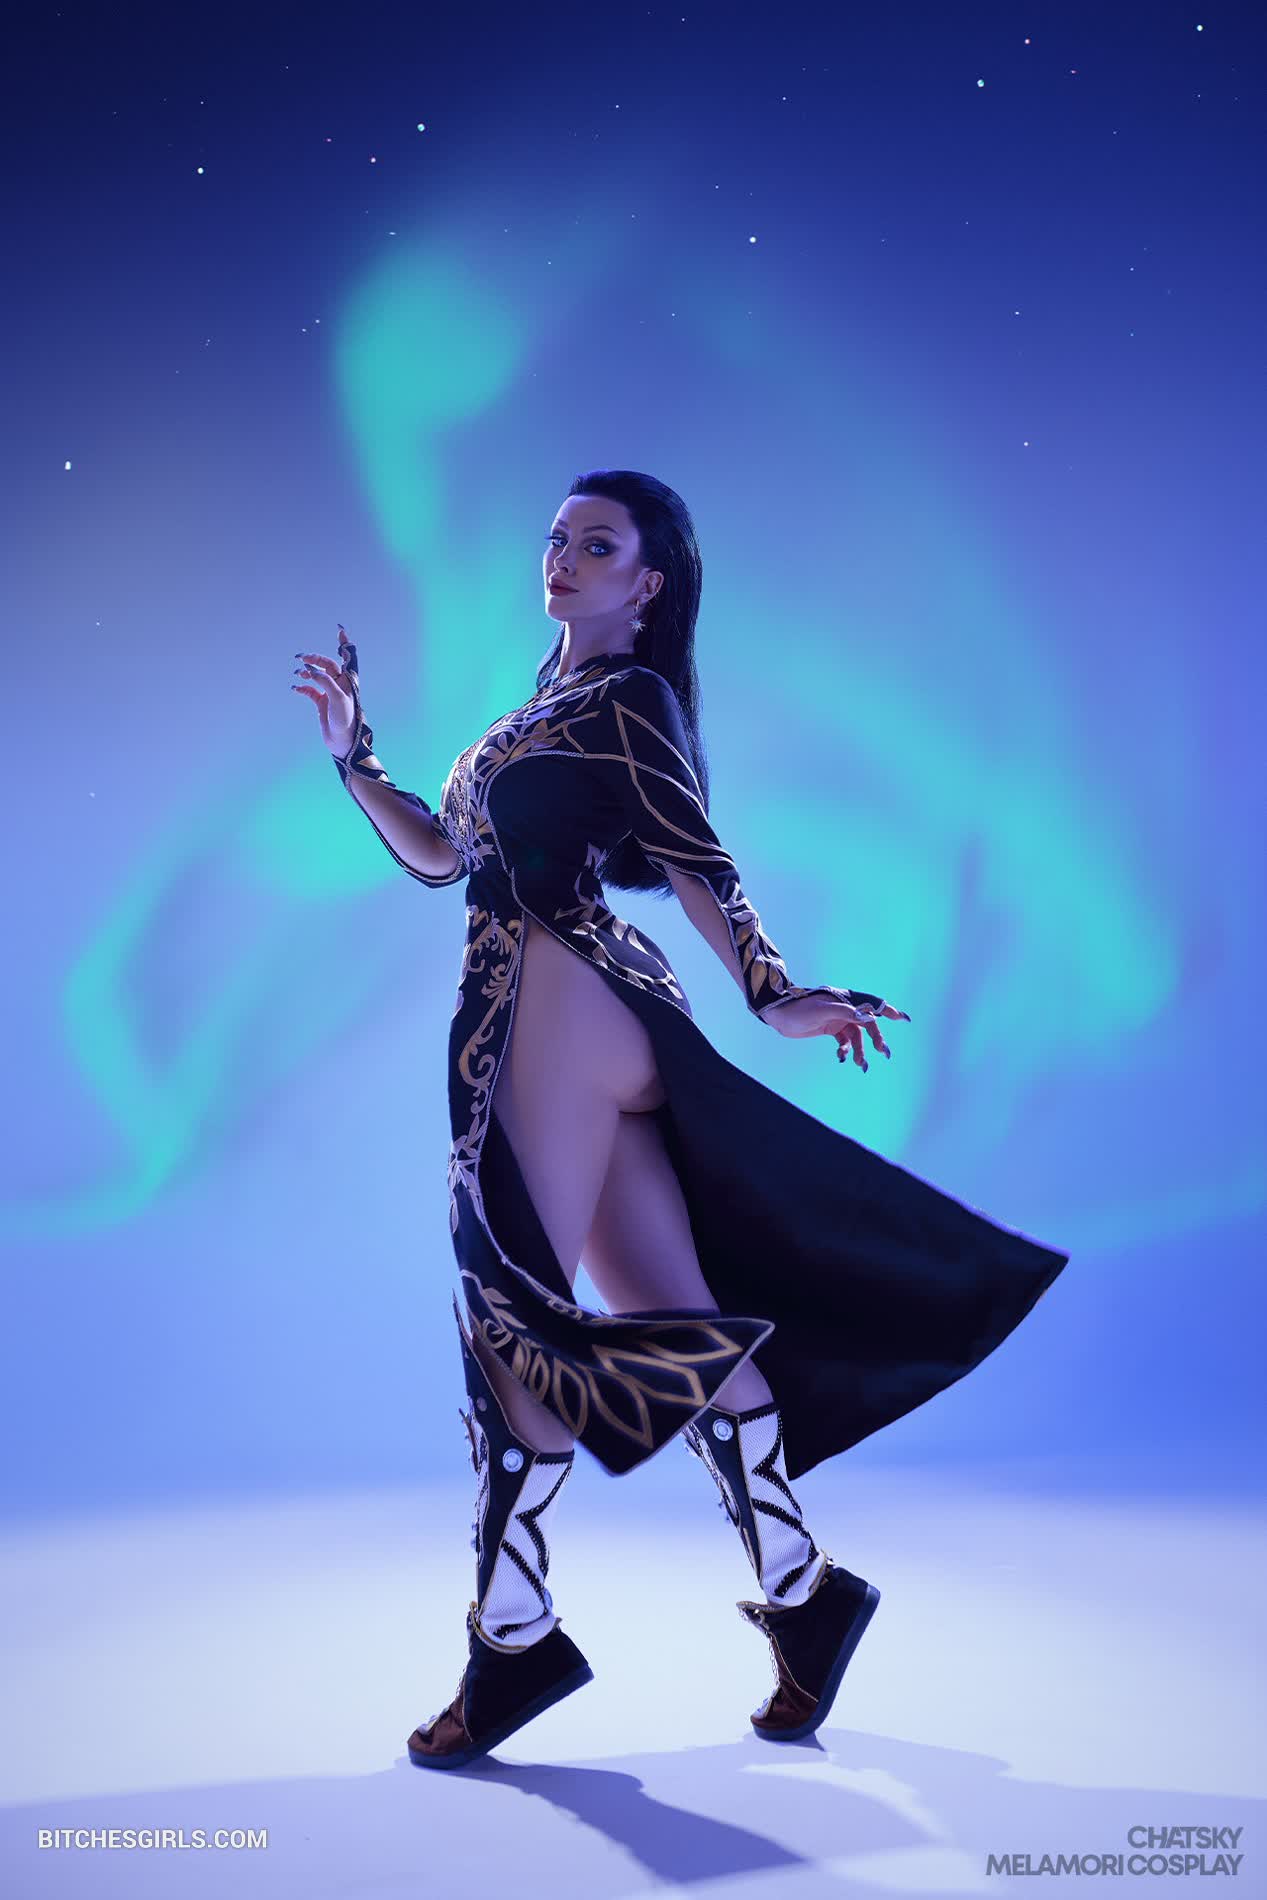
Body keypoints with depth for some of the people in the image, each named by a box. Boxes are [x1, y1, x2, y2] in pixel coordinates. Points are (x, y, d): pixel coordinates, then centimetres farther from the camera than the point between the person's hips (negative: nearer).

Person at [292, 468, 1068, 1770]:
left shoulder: (630, 702, 1)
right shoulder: (548, 709, 25)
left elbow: (698, 864, -9)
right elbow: (439, 854, 27)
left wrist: (771, 993, -19)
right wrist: (349, 750, 23)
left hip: (564, 1001, -7)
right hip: (530, 1020, 8)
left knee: (513, 1299, -8)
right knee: (668, 1314, 5)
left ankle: (513, 1637, -1)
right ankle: (802, 1593, 11)